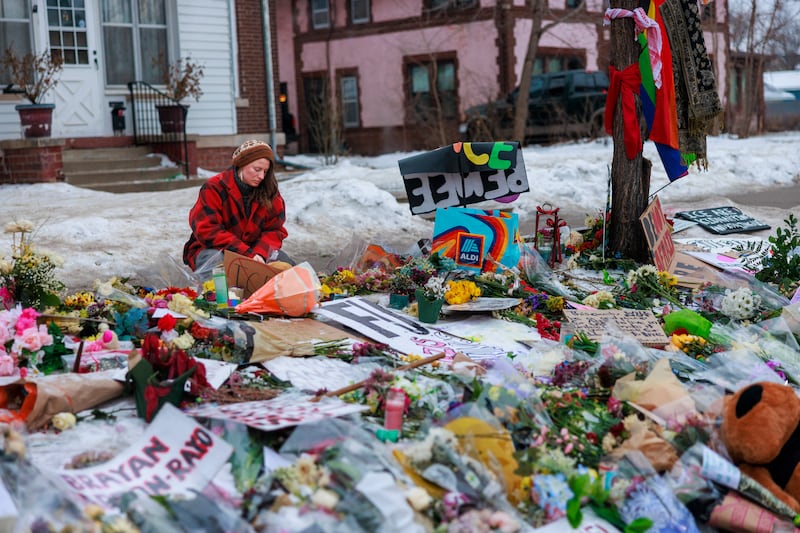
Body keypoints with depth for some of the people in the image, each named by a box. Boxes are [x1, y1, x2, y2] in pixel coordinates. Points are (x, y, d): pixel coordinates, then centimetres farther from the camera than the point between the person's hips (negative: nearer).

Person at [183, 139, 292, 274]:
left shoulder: (269, 192, 0)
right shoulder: (214, 188, -13)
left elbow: (274, 229, 0)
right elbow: (207, 231, -21)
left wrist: (259, 253, -23)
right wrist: (247, 253, -29)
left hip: (251, 249, 4)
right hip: (213, 248, -4)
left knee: (286, 264, -18)